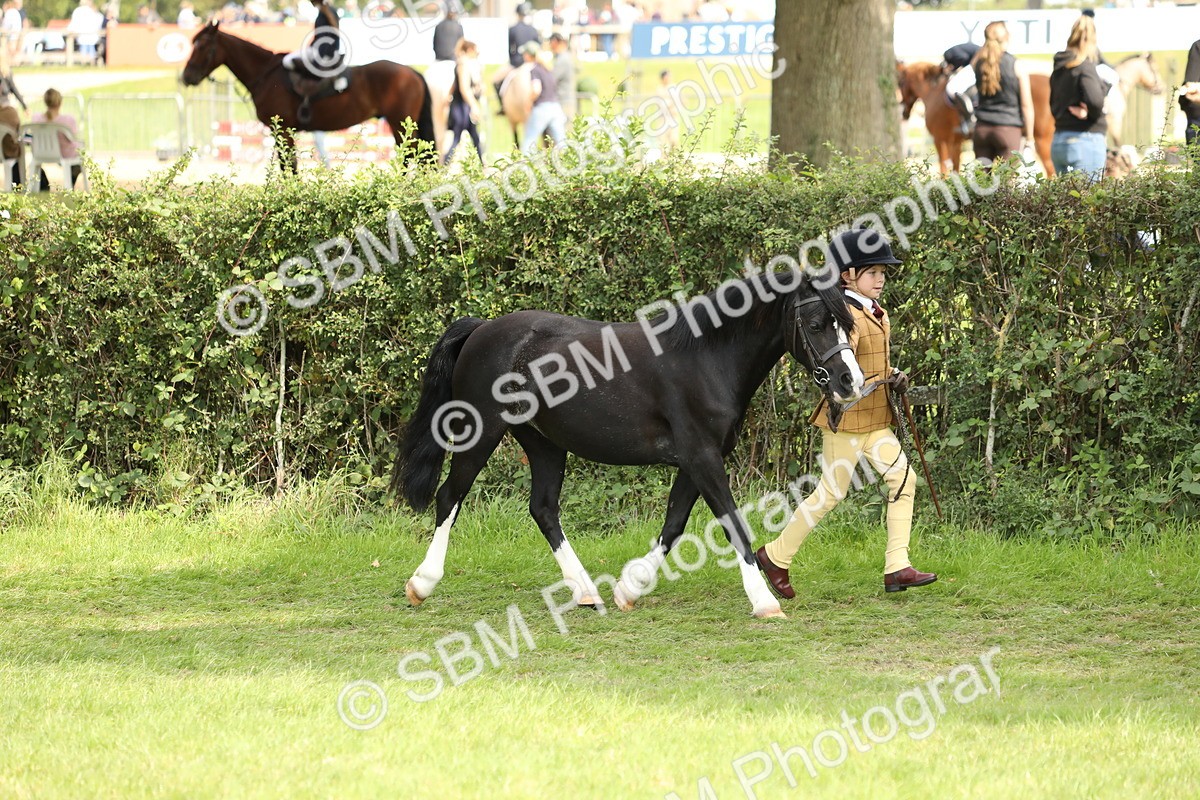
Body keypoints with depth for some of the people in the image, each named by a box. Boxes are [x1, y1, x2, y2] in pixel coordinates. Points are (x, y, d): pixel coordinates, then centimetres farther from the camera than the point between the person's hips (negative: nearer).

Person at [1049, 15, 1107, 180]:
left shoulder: (1059, 69, 11)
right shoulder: (1085, 66, -12)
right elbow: (1095, 100, -26)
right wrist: (1093, 115, -7)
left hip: (1058, 141, 8)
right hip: (1085, 140, -8)